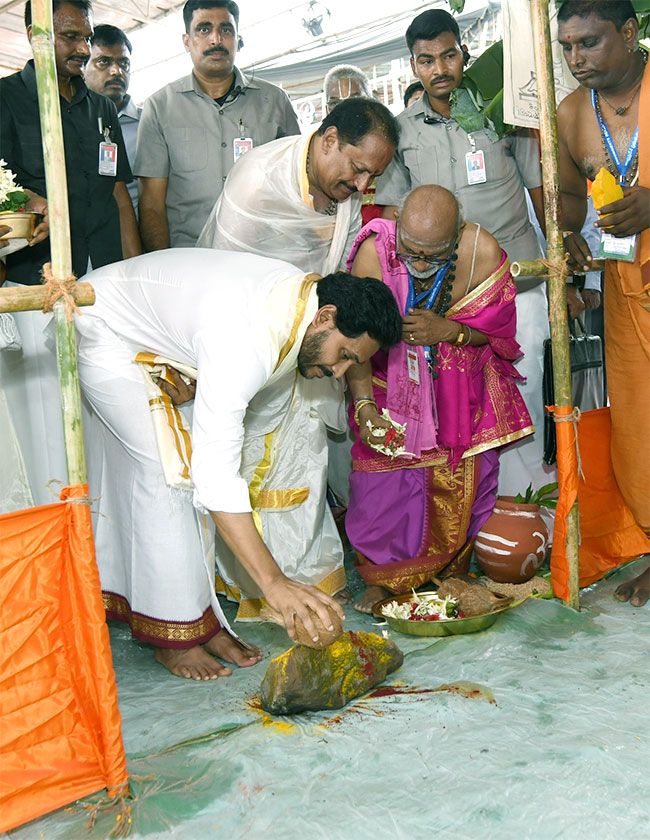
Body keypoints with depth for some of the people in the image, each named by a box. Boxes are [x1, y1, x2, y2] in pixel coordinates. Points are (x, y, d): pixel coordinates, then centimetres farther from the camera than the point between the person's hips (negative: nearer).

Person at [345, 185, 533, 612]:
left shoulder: (483, 252, -23)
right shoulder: (374, 252, -26)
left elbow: (495, 329, -9)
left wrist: (446, 329, -28)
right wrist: (364, 405, -34)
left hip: (460, 382, 1)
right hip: (392, 380, -1)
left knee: (460, 477, -1)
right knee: (383, 474, -7)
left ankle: (453, 572, 24)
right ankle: (385, 575, 15)